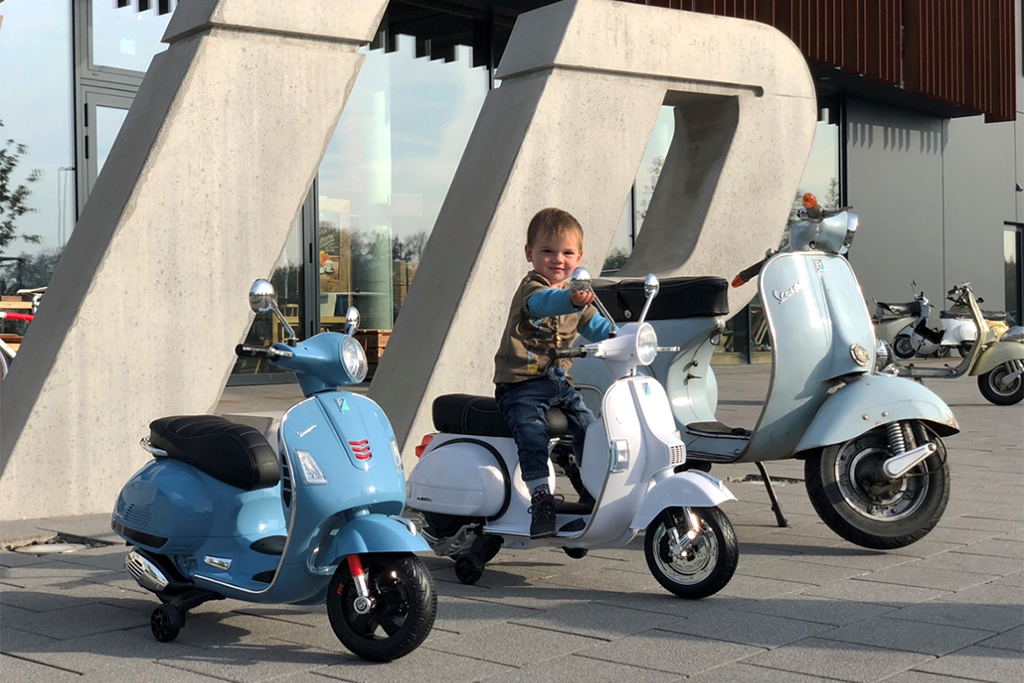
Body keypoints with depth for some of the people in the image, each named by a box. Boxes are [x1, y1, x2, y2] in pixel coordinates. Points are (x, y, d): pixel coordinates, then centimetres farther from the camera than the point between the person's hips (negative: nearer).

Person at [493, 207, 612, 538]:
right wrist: (571, 299, -56)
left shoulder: (577, 296, 14)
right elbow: (544, 302, -35)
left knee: (588, 428, -3)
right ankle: (541, 498, -21)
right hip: (521, 384, -7)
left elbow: (596, 327, 23)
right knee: (532, 433, -25)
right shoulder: (530, 288, -11)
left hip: (559, 382, 7)